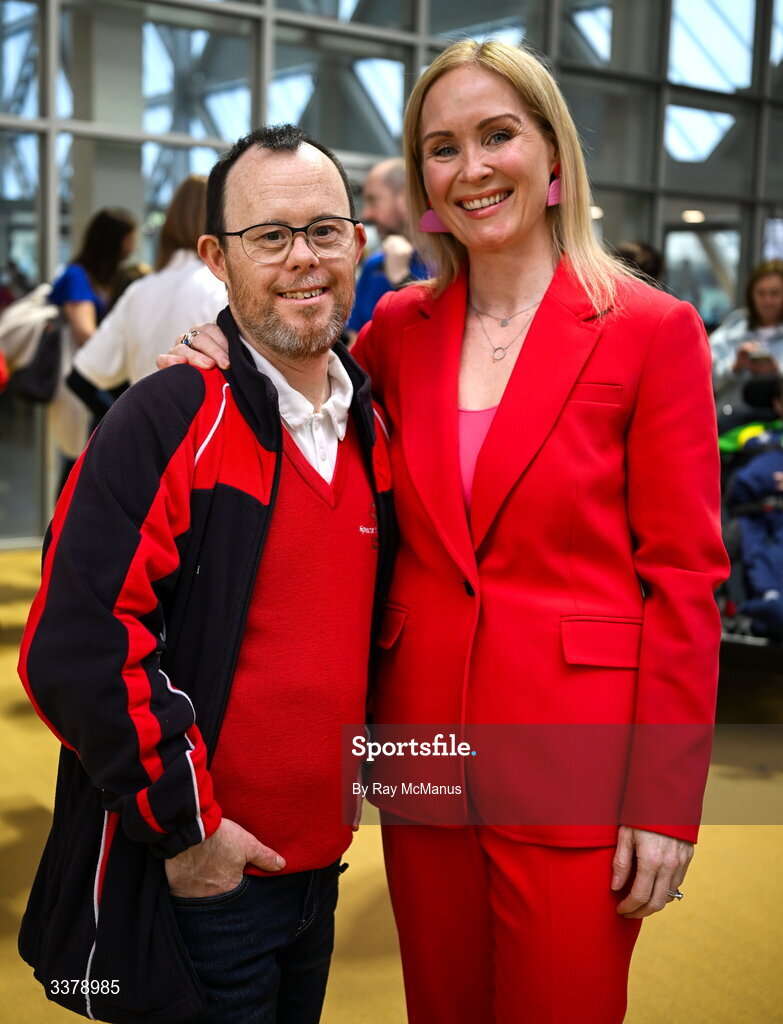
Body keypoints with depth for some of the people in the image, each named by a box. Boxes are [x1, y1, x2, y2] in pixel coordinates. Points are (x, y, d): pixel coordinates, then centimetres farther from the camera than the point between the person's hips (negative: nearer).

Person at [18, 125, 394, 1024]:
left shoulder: (370, 428, 6)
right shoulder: (165, 423, -16)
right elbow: (76, 650, -21)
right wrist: (183, 824, -16)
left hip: (318, 870, 7)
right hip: (191, 880, -6)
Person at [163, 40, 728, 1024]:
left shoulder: (651, 330, -7)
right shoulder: (399, 326, 6)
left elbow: (683, 578, -7)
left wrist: (664, 802, -10)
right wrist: (241, 359, -1)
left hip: (573, 772, -4)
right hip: (426, 751, 4)